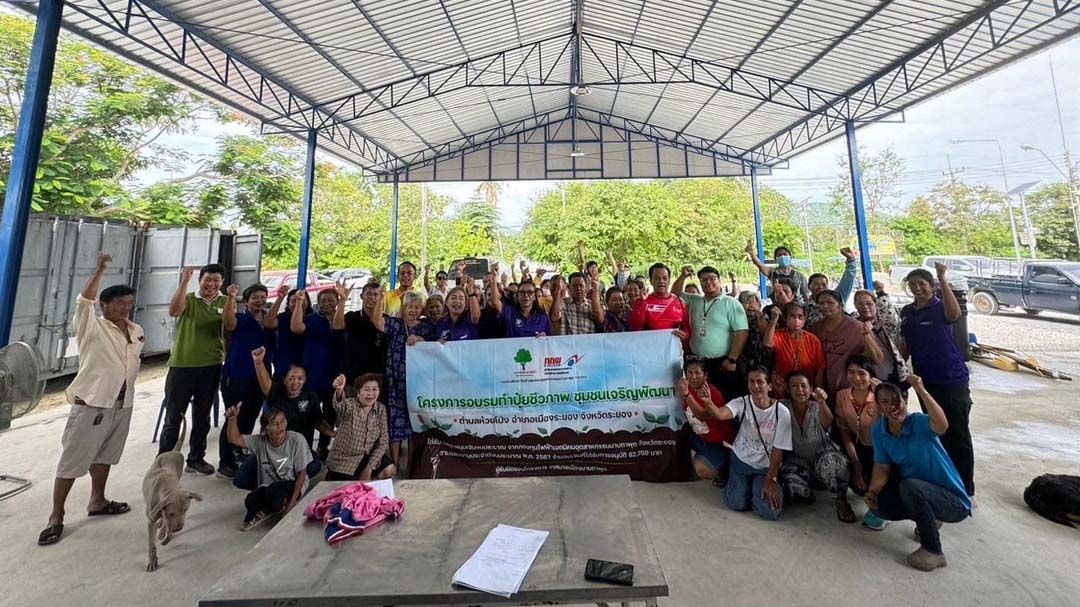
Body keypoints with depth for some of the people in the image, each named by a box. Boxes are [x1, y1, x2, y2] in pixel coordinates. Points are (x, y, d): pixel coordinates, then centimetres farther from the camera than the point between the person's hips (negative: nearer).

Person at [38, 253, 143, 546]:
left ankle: (97, 501, 33)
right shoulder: (92, 327, -10)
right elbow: (83, 301, -29)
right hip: (91, 404, -6)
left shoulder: (137, 331, 7)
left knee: (105, 455, 19)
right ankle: (56, 517, 15)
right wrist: (100, 269, -35)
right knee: (72, 460, 3)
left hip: (122, 404, 6)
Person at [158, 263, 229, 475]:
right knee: (173, 416, 7)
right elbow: (173, 311, -23)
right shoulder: (188, 299, -3)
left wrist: (231, 298, -27)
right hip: (181, 365, -2)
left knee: (202, 417, 13)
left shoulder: (226, 302, 2)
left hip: (211, 367, 2)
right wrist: (184, 282, -27)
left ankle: (196, 459, 26)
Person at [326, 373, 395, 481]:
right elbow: (339, 405, -43)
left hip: (367, 456, 3)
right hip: (344, 459, -3)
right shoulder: (350, 405, -17)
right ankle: (331, 477, 19)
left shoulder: (381, 409, -6)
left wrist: (369, 468, -13)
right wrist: (339, 391, -67)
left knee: (389, 470, -14)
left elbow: (383, 441, -5)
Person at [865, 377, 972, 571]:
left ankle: (933, 551, -13)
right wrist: (871, 492, -19)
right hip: (920, 492, 6)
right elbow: (882, 468, -3)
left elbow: (942, 426, -49)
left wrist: (921, 391, -56)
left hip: (954, 501, -6)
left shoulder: (918, 422, -24)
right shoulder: (879, 430, -7)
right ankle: (928, 519, 21)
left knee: (909, 486, -33)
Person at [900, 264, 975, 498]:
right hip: (925, 380, 6)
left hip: (952, 379, -6)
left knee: (958, 435, 1)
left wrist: (943, 279, -36)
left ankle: (966, 489, 12)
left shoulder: (940, 307, -9)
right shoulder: (907, 312, 7)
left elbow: (954, 314, -35)